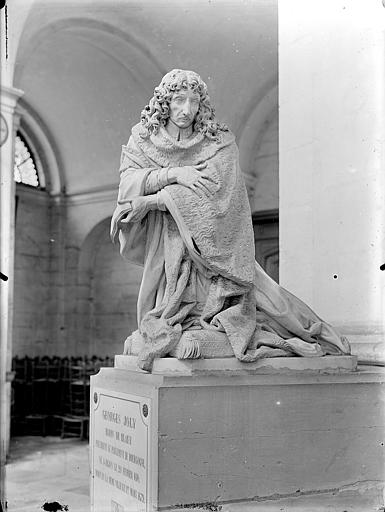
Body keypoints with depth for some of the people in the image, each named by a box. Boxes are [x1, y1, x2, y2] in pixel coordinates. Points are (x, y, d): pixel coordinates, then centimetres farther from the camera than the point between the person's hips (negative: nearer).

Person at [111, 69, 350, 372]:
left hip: (207, 247, -1)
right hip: (164, 251, 1)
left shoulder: (220, 143, 1)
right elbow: (128, 182, -4)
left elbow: (211, 190, -13)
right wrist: (173, 174, -19)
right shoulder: (142, 140, 10)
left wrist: (148, 201, -16)